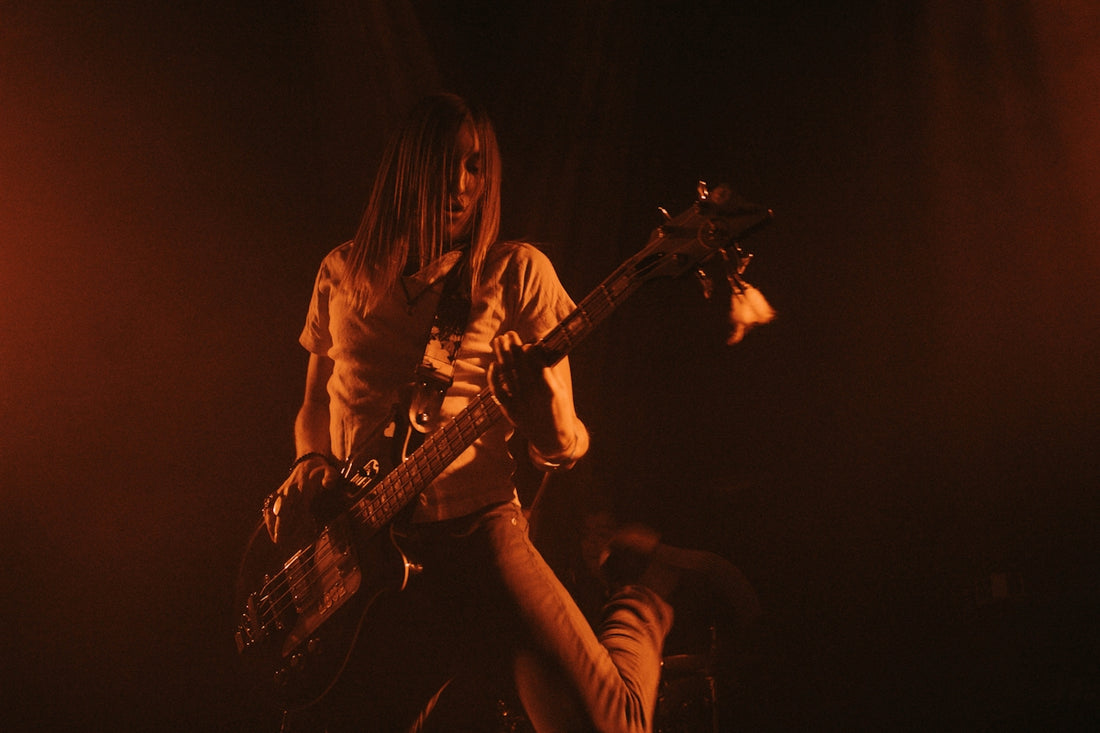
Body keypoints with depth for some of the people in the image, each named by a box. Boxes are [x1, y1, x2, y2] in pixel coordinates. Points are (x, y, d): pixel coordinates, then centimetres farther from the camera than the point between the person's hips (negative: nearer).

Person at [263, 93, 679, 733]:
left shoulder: (516, 272, 1)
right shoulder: (343, 274, 12)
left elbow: (567, 448, -1)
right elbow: (316, 403, 23)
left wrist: (548, 422, -25)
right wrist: (311, 464, 1)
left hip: (476, 531, -3)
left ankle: (648, 591, 14)